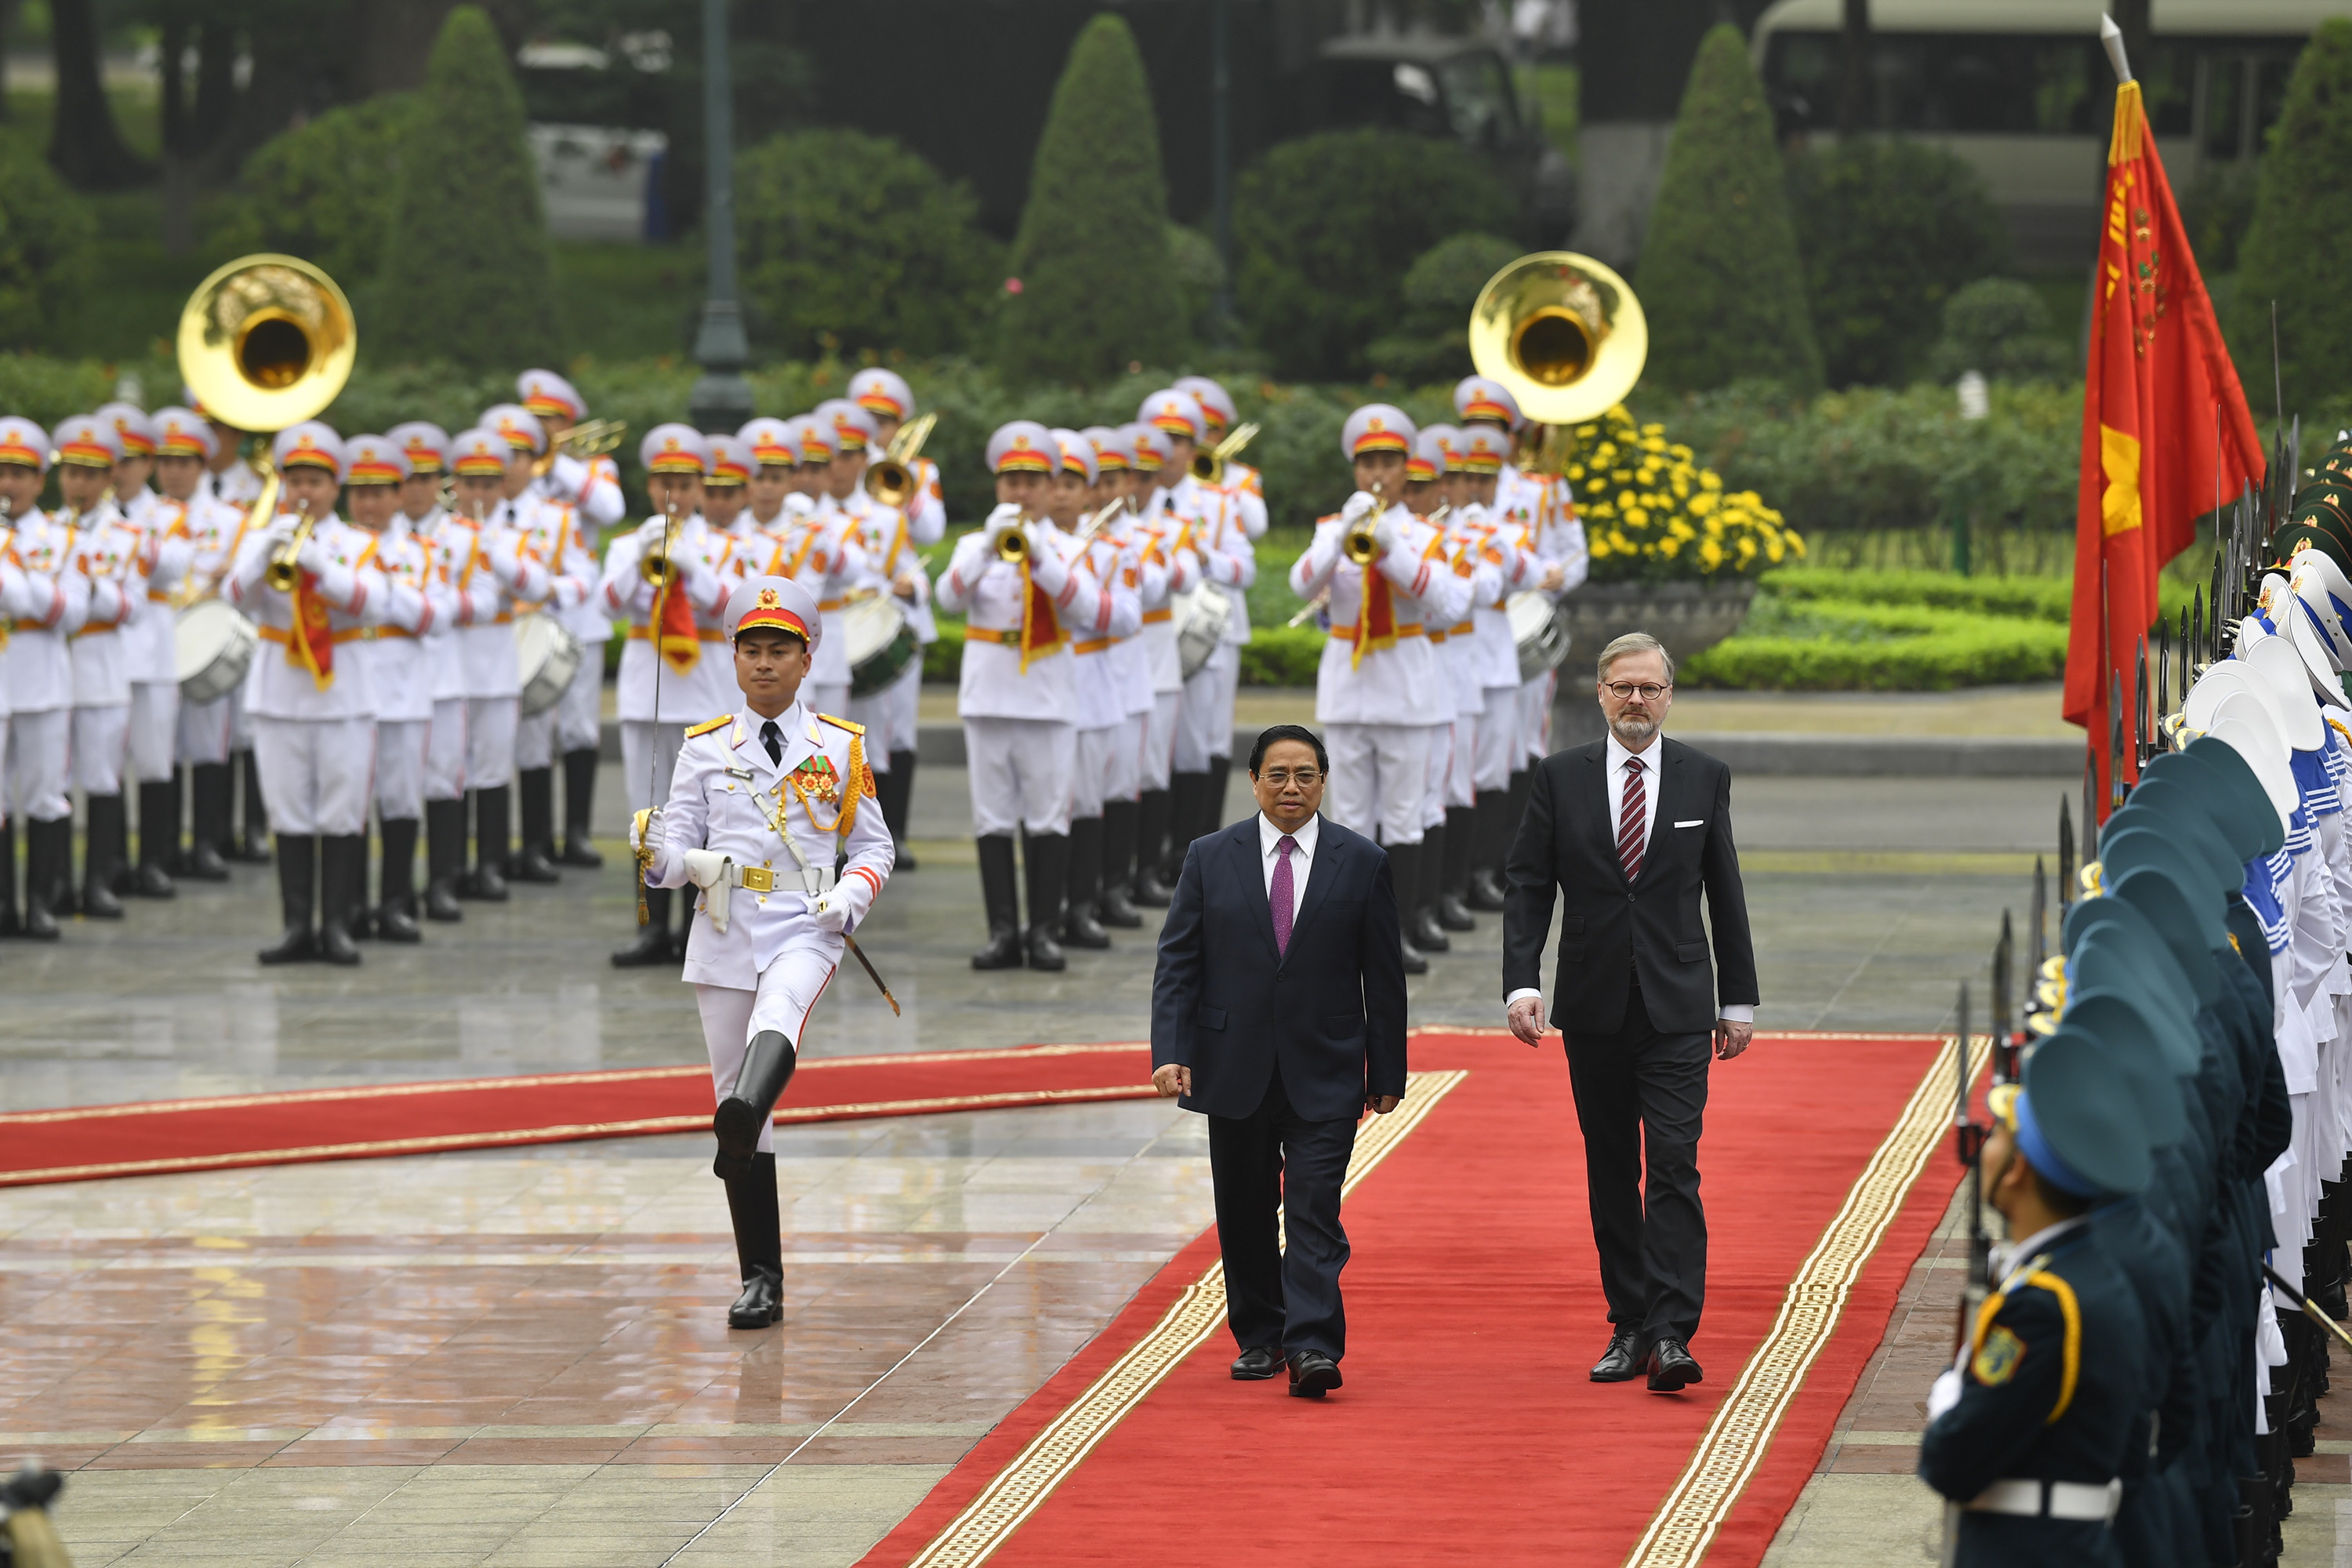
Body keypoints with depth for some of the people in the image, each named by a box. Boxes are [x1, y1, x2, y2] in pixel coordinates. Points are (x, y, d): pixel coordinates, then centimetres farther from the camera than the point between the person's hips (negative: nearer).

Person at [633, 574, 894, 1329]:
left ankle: (741, 1125, -67)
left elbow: (872, 844, 14)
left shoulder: (839, 748, 10)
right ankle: (760, 1279, 7)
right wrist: (672, 855, -15)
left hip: (804, 928, -2)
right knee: (730, 1088, 1)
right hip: (724, 929, 2)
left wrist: (854, 893, -7)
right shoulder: (704, 748, 12)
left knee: (779, 1013, -36)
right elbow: (674, 844, 9)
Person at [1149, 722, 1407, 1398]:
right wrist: (1170, 1052, -10)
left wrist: (1387, 1072, 2)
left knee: (1315, 1214, -11)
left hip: (1324, 1075, -2)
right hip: (1236, 1071, 2)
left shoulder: (1362, 861, 2)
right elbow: (1177, 962, 2)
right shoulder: (1210, 859, 4)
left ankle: (1312, 1349, -17)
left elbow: (1384, 975, 4)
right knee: (1246, 1215, 10)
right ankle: (1259, 1337, 24)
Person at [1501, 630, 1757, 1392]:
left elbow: (1725, 893, 8)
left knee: (1674, 1165, -11)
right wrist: (1521, 983, -11)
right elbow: (1528, 888, 2)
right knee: (1612, 1172, 8)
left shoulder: (1705, 778, 4)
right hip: (1594, 1010, 2)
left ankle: (1673, 1333, -16)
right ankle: (1629, 1326, 15)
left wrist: (1739, 1002, 8)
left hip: (1677, 1011, -1)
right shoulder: (1560, 779, 3)